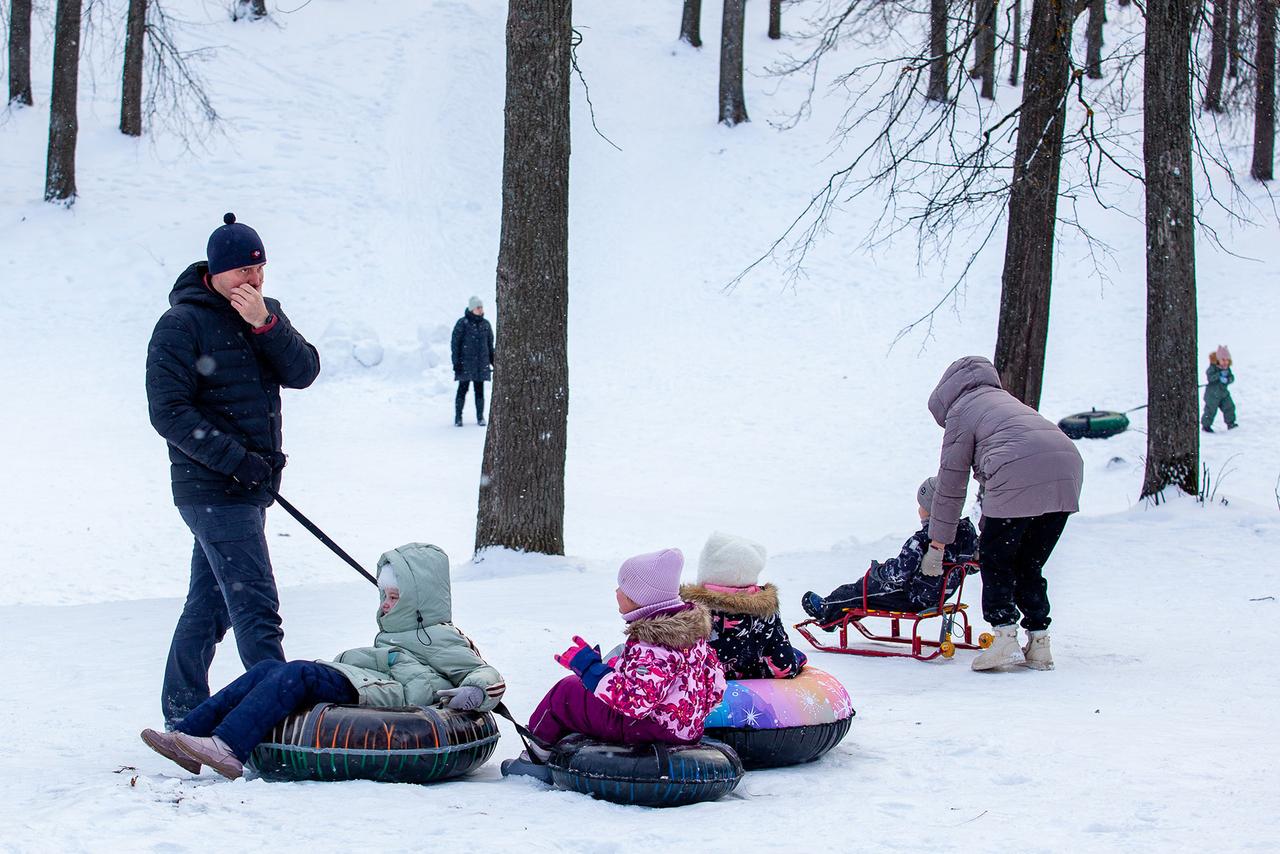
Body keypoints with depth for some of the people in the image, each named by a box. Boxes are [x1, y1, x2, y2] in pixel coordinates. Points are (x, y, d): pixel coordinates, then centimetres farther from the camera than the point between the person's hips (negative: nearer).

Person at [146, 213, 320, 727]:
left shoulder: (268, 315, 11)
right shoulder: (182, 324, -10)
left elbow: (303, 373, -2)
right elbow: (168, 413, -14)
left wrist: (266, 326, -18)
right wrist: (236, 460, -19)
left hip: (252, 487, 7)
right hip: (211, 488, -7)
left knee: (210, 604, 15)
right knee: (256, 607, -14)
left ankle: (183, 713, 26)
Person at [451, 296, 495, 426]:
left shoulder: (485, 324, 9)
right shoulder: (462, 323, -6)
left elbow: (490, 344, 17)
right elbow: (455, 343, -6)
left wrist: (493, 361, 15)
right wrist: (456, 362, -11)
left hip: (481, 364, 4)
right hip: (465, 363, -4)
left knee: (479, 390, 7)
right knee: (463, 389, 0)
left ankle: (480, 417, 14)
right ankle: (458, 417, 8)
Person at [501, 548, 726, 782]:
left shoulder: (651, 644, -27)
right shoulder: (693, 626, 3)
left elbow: (635, 700, -34)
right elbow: (716, 685, 11)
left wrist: (589, 666, -24)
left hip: (645, 728, -10)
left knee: (565, 692, 6)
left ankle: (538, 756, 27)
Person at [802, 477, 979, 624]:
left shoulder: (922, 540, -29)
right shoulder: (966, 530, -7)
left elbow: (900, 571, -30)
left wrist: (878, 570, -10)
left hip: (912, 599, -9)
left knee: (862, 588, 14)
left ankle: (826, 609, 36)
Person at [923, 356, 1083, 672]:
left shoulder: (959, 410, 16)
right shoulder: (1001, 397, 37)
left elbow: (951, 483, 14)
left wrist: (937, 545, 18)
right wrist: (987, 524, 42)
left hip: (1018, 475, -7)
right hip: (1067, 469, 7)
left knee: (995, 558, 8)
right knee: (1029, 562, 17)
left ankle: (1005, 634, -4)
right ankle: (1038, 642, 13)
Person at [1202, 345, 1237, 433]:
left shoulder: (1227, 369, 3)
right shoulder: (1212, 368, -16)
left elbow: (1232, 378, -2)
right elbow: (1210, 377, -29)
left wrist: (1227, 380, -25)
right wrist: (1220, 374, -35)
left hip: (1224, 392, 6)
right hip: (1213, 394, -6)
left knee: (1229, 407, 4)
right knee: (1211, 410, 0)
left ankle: (1230, 423, 17)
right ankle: (1206, 425, 14)